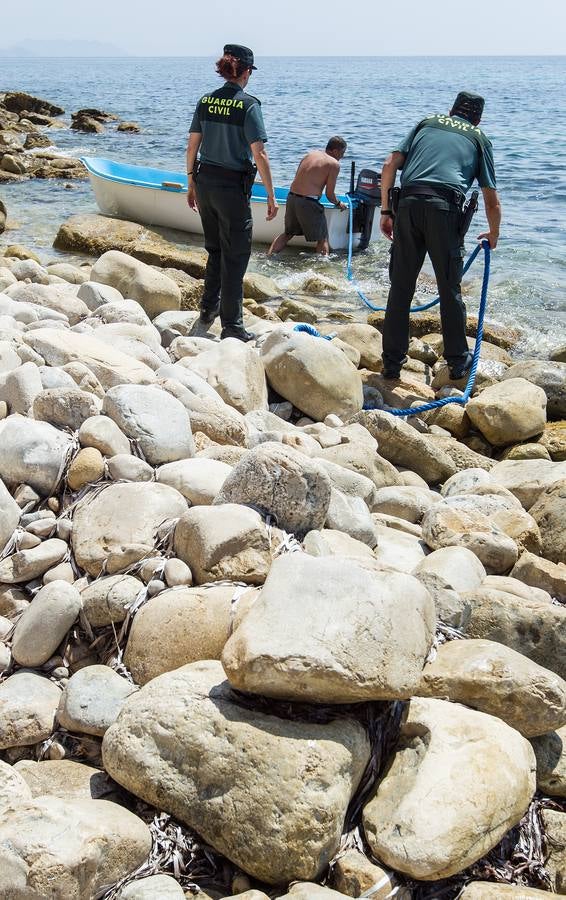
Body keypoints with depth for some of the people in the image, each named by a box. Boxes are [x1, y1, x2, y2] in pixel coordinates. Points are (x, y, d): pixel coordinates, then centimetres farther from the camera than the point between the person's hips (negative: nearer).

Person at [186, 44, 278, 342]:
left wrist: (191, 184, 17)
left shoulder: (205, 101, 4)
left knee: (215, 250, 23)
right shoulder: (248, 104, -12)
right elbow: (259, 154, -16)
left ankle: (208, 311, 32)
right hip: (232, 186, -6)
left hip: (205, 183, 6)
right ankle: (231, 326, 7)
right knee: (235, 256, 4)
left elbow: (192, 146, 7)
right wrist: (271, 195, -11)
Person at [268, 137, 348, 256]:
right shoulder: (334, 164, -4)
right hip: (308, 203, -7)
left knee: (288, 233, 24)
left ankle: (268, 257, 19)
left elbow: (298, 178, 17)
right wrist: (339, 204, 15)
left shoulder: (310, 154, 15)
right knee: (322, 238, 8)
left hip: (292, 197, 7)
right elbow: (329, 194, -4)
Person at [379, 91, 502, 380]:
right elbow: (491, 201, 19)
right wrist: (493, 234, 36)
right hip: (445, 207, -2)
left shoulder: (427, 123, 26)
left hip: (408, 204, 2)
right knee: (450, 288, 9)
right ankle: (458, 361, 17)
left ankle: (392, 363, 11)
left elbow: (390, 164, 13)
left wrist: (386, 210, 14)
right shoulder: (479, 138, 21)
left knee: (400, 287, 8)